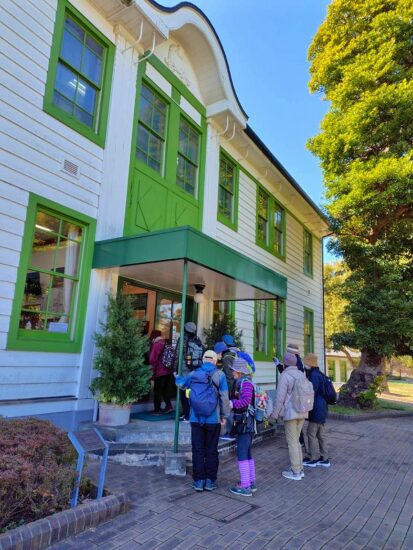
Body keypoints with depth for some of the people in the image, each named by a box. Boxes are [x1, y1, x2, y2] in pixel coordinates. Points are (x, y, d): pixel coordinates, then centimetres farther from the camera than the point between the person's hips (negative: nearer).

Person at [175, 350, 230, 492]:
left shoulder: (193, 374, -1)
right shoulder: (219, 375, -9)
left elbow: (181, 383, 18)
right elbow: (224, 398, -10)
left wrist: (177, 377, 41)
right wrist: (224, 416, 2)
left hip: (196, 420, 2)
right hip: (213, 420, -1)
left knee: (198, 451, 11)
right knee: (211, 451, 11)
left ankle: (199, 481, 16)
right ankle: (210, 481, 18)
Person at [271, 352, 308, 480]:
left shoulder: (285, 376, -13)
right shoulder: (302, 375, 6)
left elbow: (280, 397, -14)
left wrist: (275, 414, -5)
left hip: (290, 413, -7)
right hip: (302, 412, 7)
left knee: (292, 442, 3)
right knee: (296, 440, 18)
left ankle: (295, 472, 10)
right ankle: (299, 468, 24)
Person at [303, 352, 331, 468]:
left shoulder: (314, 375, -18)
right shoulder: (318, 374, 12)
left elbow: (312, 392, -19)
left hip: (316, 409, -10)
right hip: (321, 408, 10)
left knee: (311, 433, 1)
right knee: (321, 434, 15)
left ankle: (312, 459, 10)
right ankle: (324, 458, 22)